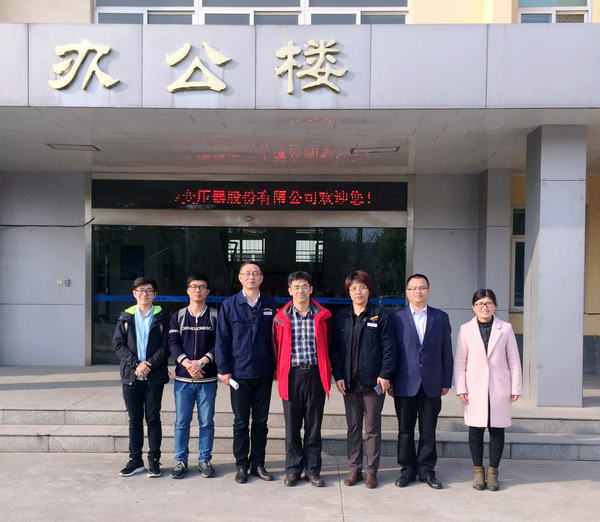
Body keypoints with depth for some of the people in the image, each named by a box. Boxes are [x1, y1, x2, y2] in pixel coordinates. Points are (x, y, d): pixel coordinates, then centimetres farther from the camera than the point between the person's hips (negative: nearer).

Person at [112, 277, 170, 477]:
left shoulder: (162, 316, 2)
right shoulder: (126, 317, 8)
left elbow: (166, 345, -3)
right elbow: (118, 344, 1)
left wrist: (149, 364, -15)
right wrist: (135, 364, -12)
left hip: (155, 377, -2)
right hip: (131, 376, 2)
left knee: (153, 418, 3)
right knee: (134, 419, 9)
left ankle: (154, 460, 12)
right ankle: (135, 460, 18)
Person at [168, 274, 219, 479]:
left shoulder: (215, 316, 5)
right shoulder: (178, 316, 9)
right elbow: (173, 343, 0)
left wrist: (201, 362, -16)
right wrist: (187, 363, -16)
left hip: (208, 378, -1)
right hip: (183, 378, 1)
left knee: (207, 422, 5)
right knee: (181, 422, 5)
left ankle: (204, 460, 17)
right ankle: (181, 460, 17)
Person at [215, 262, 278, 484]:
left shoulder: (271, 305, 3)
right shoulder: (229, 305, 0)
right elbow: (222, 339, 0)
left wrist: (277, 366, 1)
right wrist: (224, 369, -5)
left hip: (264, 374, 1)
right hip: (239, 373, -1)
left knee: (261, 421, 10)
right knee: (241, 422, 8)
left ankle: (258, 463, 23)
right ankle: (242, 465, 20)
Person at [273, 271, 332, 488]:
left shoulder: (322, 316, 3)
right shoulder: (281, 317, 3)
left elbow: (328, 346, 9)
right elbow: (276, 347, 8)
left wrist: (326, 372, 6)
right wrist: (281, 373, 7)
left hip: (315, 375, 0)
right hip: (291, 375, 0)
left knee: (314, 426, 7)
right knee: (292, 426, 7)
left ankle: (312, 470, 19)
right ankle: (293, 469, 20)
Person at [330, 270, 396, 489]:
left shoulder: (380, 315, -1)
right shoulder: (341, 317, 7)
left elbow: (389, 347, -3)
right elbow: (335, 348, 7)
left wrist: (384, 375, -10)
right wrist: (338, 376, -1)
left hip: (373, 381, -3)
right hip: (349, 382, 3)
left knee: (372, 428, 6)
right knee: (353, 427, 10)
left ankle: (372, 471, 16)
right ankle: (354, 469, 20)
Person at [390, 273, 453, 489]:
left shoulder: (441, 317, 7)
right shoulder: (396, 317, 2)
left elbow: (446, 352, 8)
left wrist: (446, 382, 4)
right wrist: (389, 380, -2)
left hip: (431, 385, 1)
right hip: (405, 384, -1)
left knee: (428, 431, 9)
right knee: (405, 430, 7)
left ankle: (426, 470, 22)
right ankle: (407, 470, 20)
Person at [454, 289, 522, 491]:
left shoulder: (505, 328, 3)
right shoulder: (466, 329, 2)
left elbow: (514, 360, 5)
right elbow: (459, 362, 3)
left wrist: (515, 388, 1)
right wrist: (460, 389, -3)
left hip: (499, 389, 0)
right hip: (475, 389, 0)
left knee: (497, 429, 5)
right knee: (476, 430, 5)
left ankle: (493, 471, 18)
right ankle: (478, 471, 19)